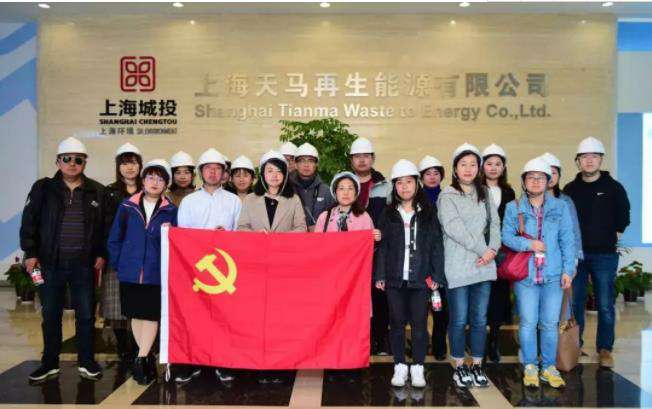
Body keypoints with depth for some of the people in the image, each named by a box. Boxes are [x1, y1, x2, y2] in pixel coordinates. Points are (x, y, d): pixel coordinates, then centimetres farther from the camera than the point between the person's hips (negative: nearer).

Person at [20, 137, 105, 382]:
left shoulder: (96, 191, 2)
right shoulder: (43, 188, 2)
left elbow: (103, 226, 5)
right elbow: (29, 222, 2)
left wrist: (101, 254, 0)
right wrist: (30, 253, -4)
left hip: (84, 264, 0)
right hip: (50, 263, 0)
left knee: (86, 314, 5)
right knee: (50, 314, 10)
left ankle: (86, 362, 20)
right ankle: (50, 363, 24)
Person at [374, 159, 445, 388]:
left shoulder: (428, 213, 3)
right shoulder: (388, 214, 6)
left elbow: (436, 245, 1)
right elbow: (382, 246, 4)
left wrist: (436, 275, -4)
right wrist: (379, 275, -1)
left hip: (420, 278, -1)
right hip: (395, 278, 1)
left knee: (419, 323, 4)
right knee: (397, 322, 7)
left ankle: (417, 368, 17)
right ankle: (400, 367, 19)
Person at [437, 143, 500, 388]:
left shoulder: (485, 195, 15)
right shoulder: (447, 196, -1)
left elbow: (495, 224, 7)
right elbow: (454, 228, -12)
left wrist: (493, 249, -10)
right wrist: (482, 249, -14)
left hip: (483, 266, 4)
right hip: (458, 268, -4)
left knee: (480, 319, 9)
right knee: (459, 320, 2)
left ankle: (477, 366, 21)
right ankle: (459, 367, 17)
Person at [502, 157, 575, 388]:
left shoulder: (560, 207, 6)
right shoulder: (513, 207, 4)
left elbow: (567, 240, 4)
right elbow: (507, 237, -1)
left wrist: (568, 269, -1)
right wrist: (529, 244, -16)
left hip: (553, 274, 1)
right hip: (525, 274, -1)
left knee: (550, 323, 6)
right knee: (528, 322, 3)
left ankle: (549, 367, 21)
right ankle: (529, 367, 18)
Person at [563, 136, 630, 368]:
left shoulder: (614, 188, 2)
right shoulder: (570, 189, 6)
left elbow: (623, 218, 8)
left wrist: (613, 237, 4)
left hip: (605, 255, -1)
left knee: (605, 305, 1)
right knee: (574, 302, 7)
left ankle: (605, 348, 14)